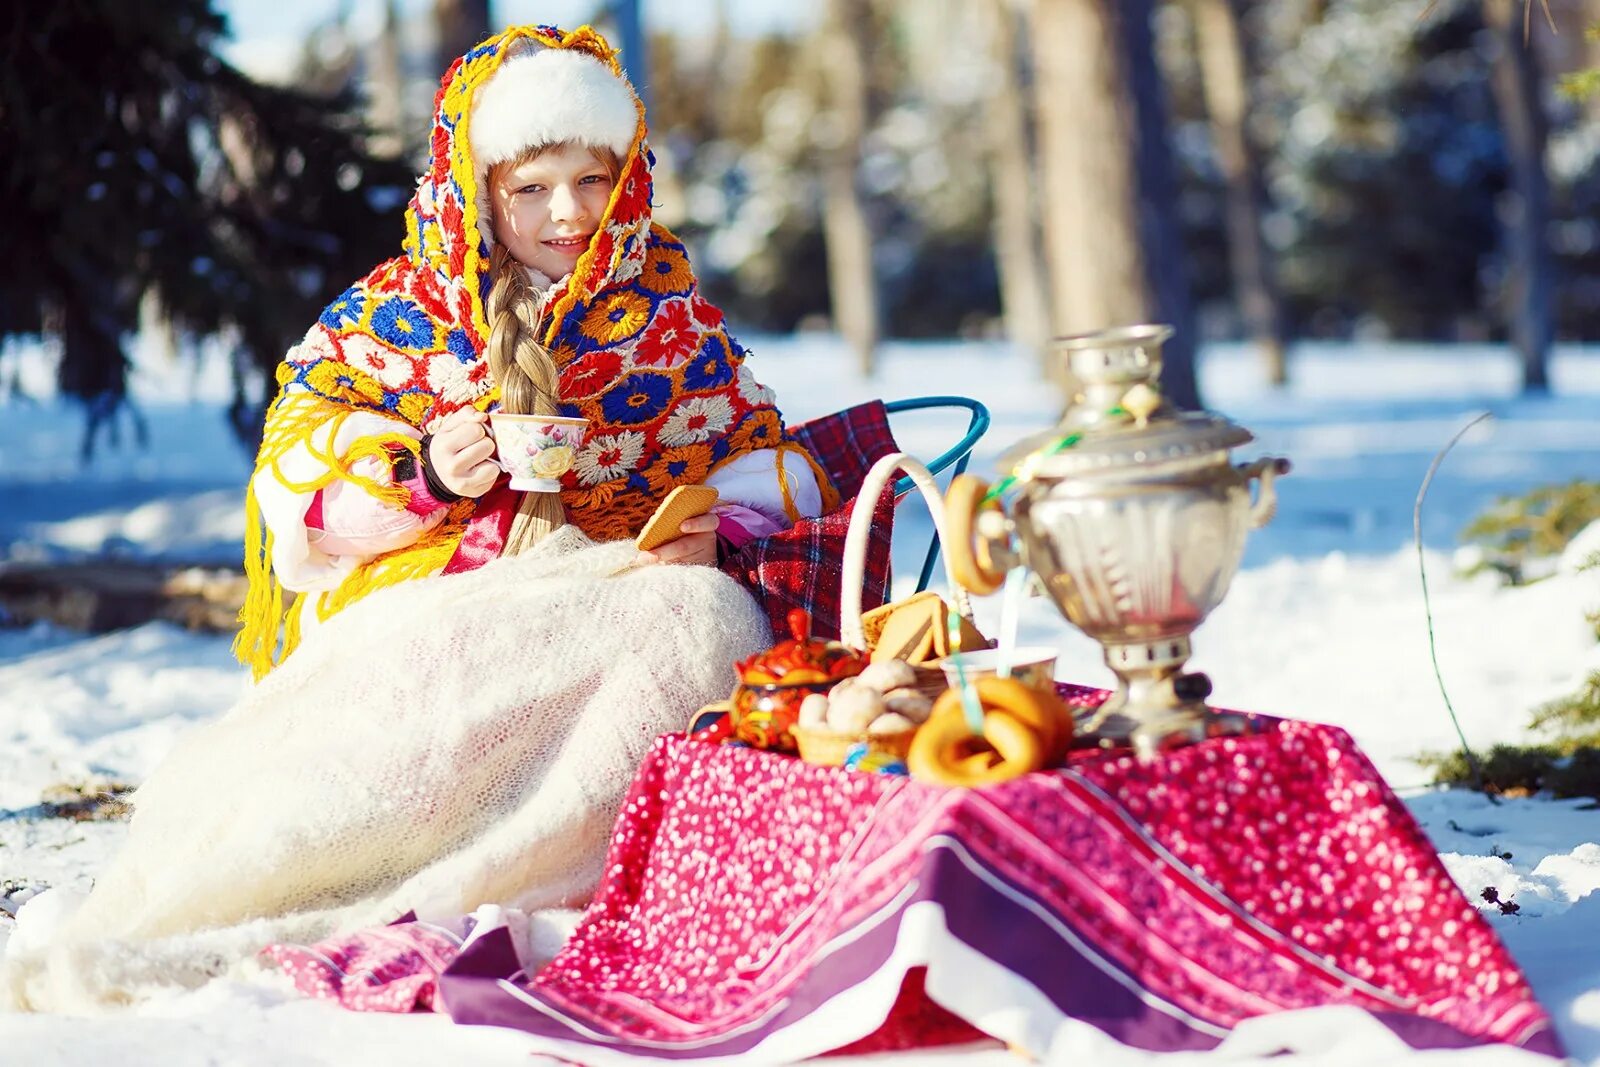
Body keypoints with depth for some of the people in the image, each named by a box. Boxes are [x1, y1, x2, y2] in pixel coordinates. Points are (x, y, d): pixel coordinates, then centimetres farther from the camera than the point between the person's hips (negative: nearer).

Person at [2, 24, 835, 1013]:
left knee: (709, 619, -35)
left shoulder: (665, 299, 20)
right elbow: (295, 468, 6)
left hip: (611, 580, 2)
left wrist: (724, 526, -1)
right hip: (424, 590, -2)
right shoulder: (397, 309, 14)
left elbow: (749, 442, 22)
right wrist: (421, 471, -14)